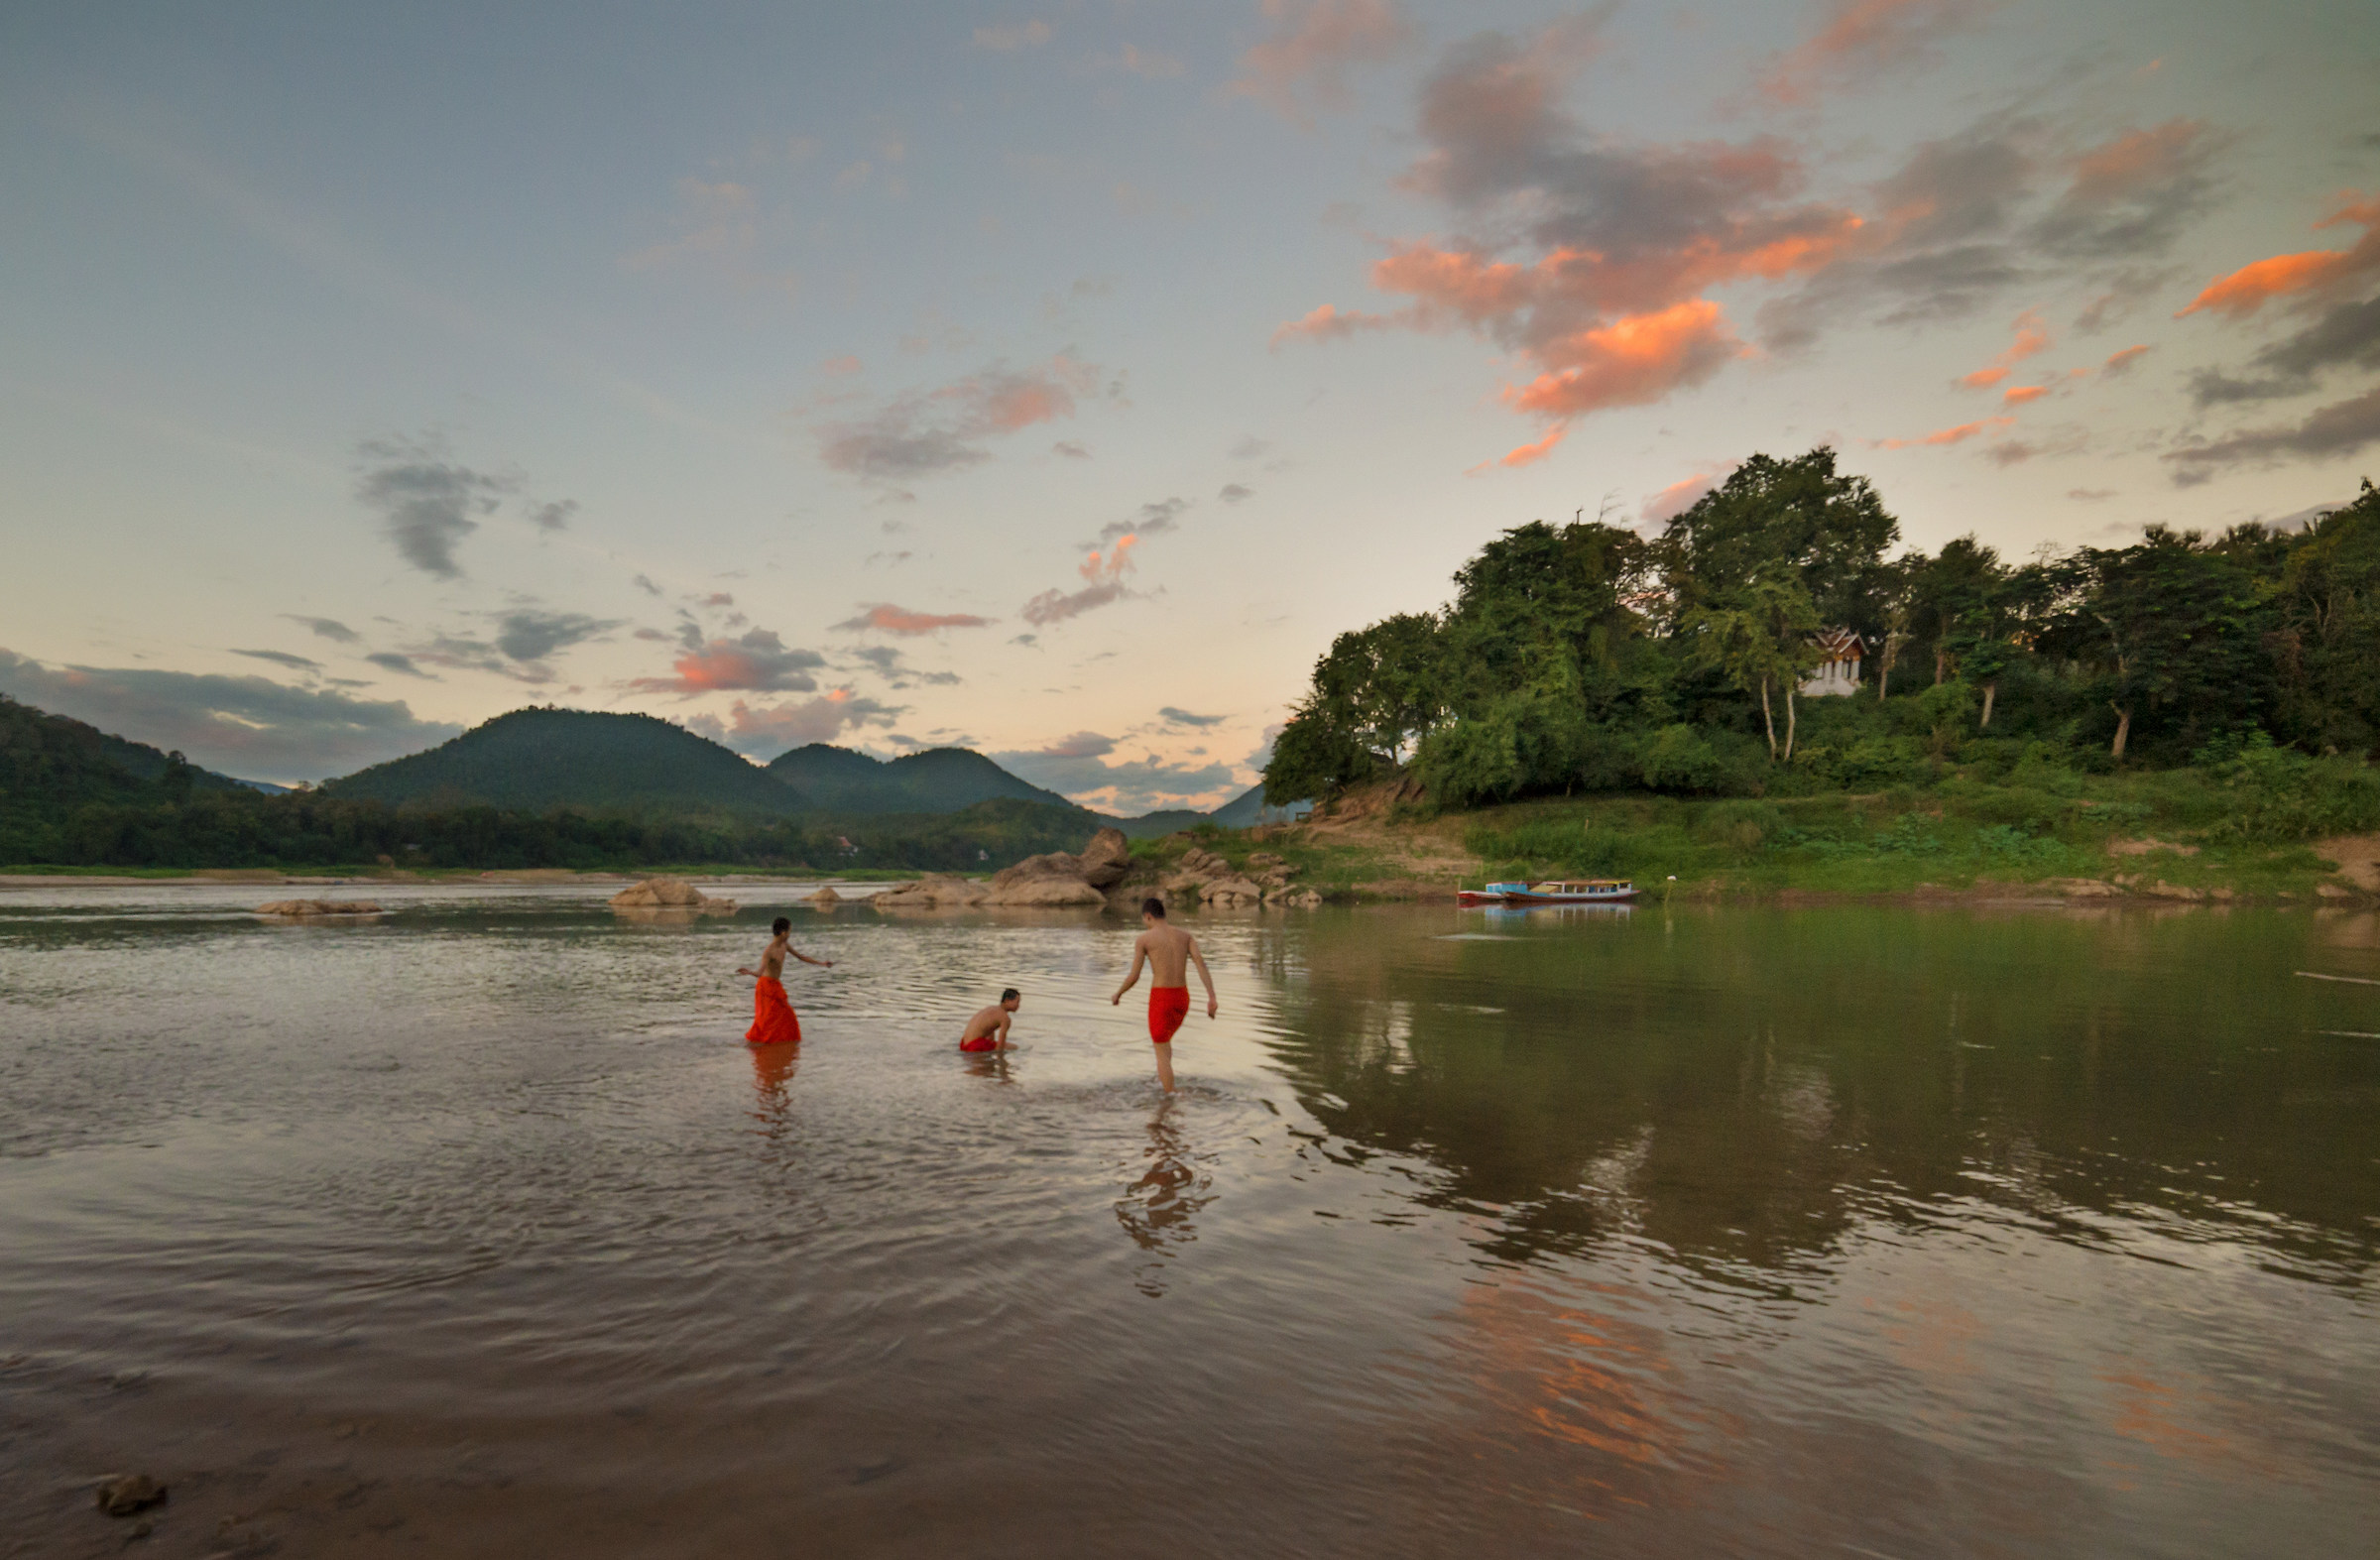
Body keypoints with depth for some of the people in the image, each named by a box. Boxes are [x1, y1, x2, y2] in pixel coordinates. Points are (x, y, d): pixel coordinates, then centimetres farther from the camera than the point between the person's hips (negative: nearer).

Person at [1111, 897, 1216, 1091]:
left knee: (1162, 1053, 7)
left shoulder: (1143, 938, -3)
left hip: (1160, 999, -5)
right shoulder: (1185, 935, 8)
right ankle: (1161, 1083, 36)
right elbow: (1201, 963, -7)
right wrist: (1212, 998, -13)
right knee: (1164, 1039, 32)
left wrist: (1117, 995, 16)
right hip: (1182, 997, 5)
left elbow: (1133, 976, -4)